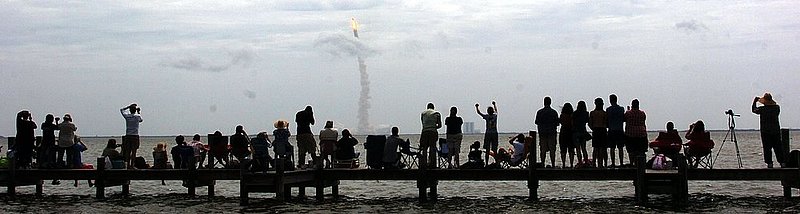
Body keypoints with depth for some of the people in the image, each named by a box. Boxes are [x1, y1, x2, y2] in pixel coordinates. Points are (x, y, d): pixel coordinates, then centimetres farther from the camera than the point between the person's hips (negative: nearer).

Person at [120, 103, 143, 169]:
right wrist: (139, 112, 29)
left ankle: (128, 164, 4)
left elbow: (121, 110, 20)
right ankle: (131, 165, -6)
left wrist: (129, 106, 19)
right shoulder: (137, 116, -4)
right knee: (134, 151, -2)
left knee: (128, 151, 7)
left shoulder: (127, 116, 1)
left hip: (128, 136, 3)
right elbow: (140, 120, 21)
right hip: (135, 136, -3)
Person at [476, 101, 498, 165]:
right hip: (495, 134, 3)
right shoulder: (495, 115, 1)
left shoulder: (487, 116, -8)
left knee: (487, 150, 0)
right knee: (495, 150, 6)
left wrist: (477, 107, 22)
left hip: (488, 134, -2)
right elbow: (496, 111, 24)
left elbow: (479, 112, 4)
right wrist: (494, 104, 42)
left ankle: (487, 163, -2)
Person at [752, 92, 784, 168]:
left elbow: (754, 110, 7)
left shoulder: (762, 109, -10)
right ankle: (782, 162, 6)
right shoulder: (777, 107, -1)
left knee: (767, 148, 1)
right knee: (778, 147, 8)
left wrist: (755, 101, 21)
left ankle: (769, 163, -3)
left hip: (765, 131, -3)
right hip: (776, 131, 3)